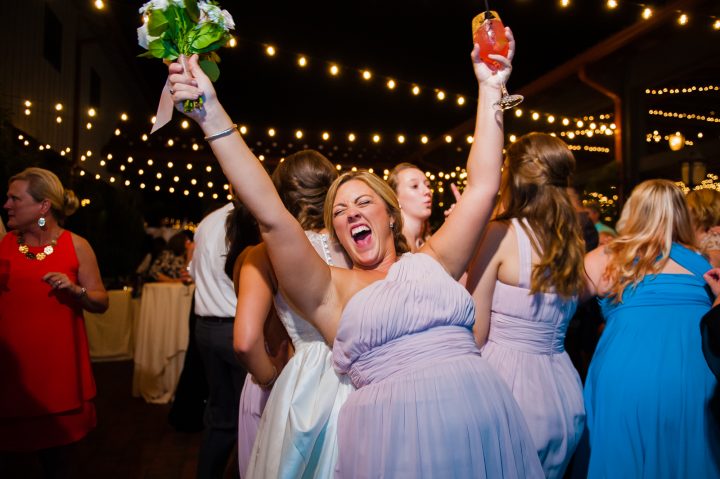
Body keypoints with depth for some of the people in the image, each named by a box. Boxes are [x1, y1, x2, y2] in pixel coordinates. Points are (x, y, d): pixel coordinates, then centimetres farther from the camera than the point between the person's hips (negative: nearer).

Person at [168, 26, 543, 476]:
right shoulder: (332, 290, 2)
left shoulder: (432, 263, 10)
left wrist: (490, 89, 5)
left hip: (484, 424, 3)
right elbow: (272, 215, -8)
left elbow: (483, 187, 6)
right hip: (393, 433, -2)